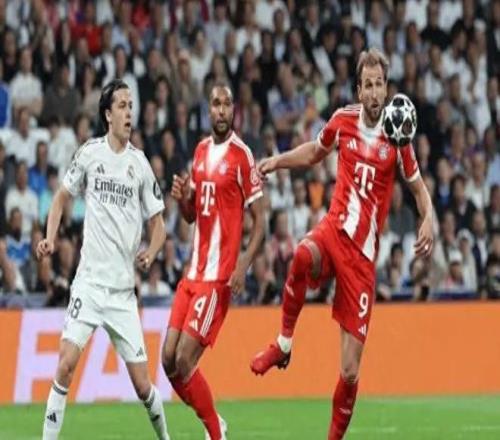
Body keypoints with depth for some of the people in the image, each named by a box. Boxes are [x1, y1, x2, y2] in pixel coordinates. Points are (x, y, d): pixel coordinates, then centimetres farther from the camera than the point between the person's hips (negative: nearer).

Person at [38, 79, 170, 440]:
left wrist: (151, 254, -11)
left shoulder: (140, 163, 3)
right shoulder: (89, 153, 2)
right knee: (67, 363, -18)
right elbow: (62, 196, 15)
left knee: (142, 385, 0)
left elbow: (158, 222, 9)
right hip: (89, 281, 0)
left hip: (124, 288, 0)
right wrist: (51, 237, -1)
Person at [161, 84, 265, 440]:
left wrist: (244, 266, -20)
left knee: (185, 361, -12)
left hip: (218, 277, -7)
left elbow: (261, 221, -9)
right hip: (193, 273, 7)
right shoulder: (201, 151, 13)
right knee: (169, 360, 5)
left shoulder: (242, 156, -9)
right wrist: (183, 198, 0)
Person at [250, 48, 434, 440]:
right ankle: (284, 345, -18)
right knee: (304, 256, -39)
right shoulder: (343, 121, 3)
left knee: (350, 373, -5)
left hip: (363, 254, -2)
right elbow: (313, 153, 23)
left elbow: (419, 188, 6)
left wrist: (429, 220, -14)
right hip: (333, 229, 2)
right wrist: (277, 161, 7)